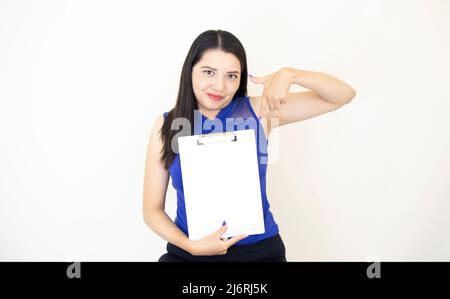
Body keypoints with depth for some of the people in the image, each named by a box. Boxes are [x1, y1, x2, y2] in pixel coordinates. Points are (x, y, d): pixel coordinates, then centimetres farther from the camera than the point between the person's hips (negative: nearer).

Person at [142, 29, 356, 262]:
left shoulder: (257, 111, -2)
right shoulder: (167, 125, -1)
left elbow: (344, 95, -3)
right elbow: (152, 208, 1)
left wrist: (288, 75, -18)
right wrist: (191, 245, -15)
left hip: (258, 250, 1)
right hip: (188, 252, 0)